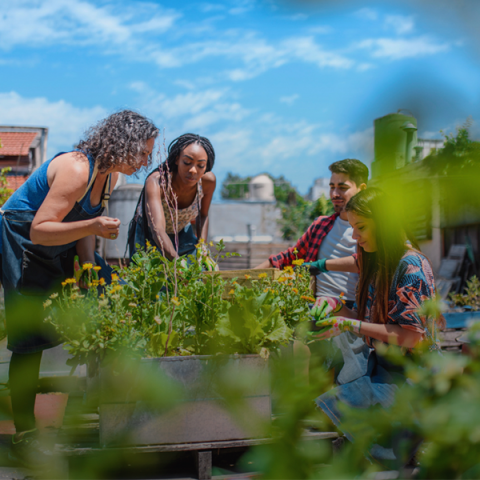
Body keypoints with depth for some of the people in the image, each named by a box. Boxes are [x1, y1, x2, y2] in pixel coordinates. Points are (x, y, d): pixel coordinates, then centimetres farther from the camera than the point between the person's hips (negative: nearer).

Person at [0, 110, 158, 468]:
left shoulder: (109, 174, 0)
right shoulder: (76, 170, -28)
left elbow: (81, 224, 6)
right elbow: (39, 230, -30)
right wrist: (93, 226, -41)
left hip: (60, 249, 9)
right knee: (30, 338, -10)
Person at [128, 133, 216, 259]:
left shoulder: (208, 181, -24)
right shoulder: (156, 182, -37)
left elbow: (203, 216, -2)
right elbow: (158, 231, -50)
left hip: (182, 233, 3)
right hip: (148, 234, -3)